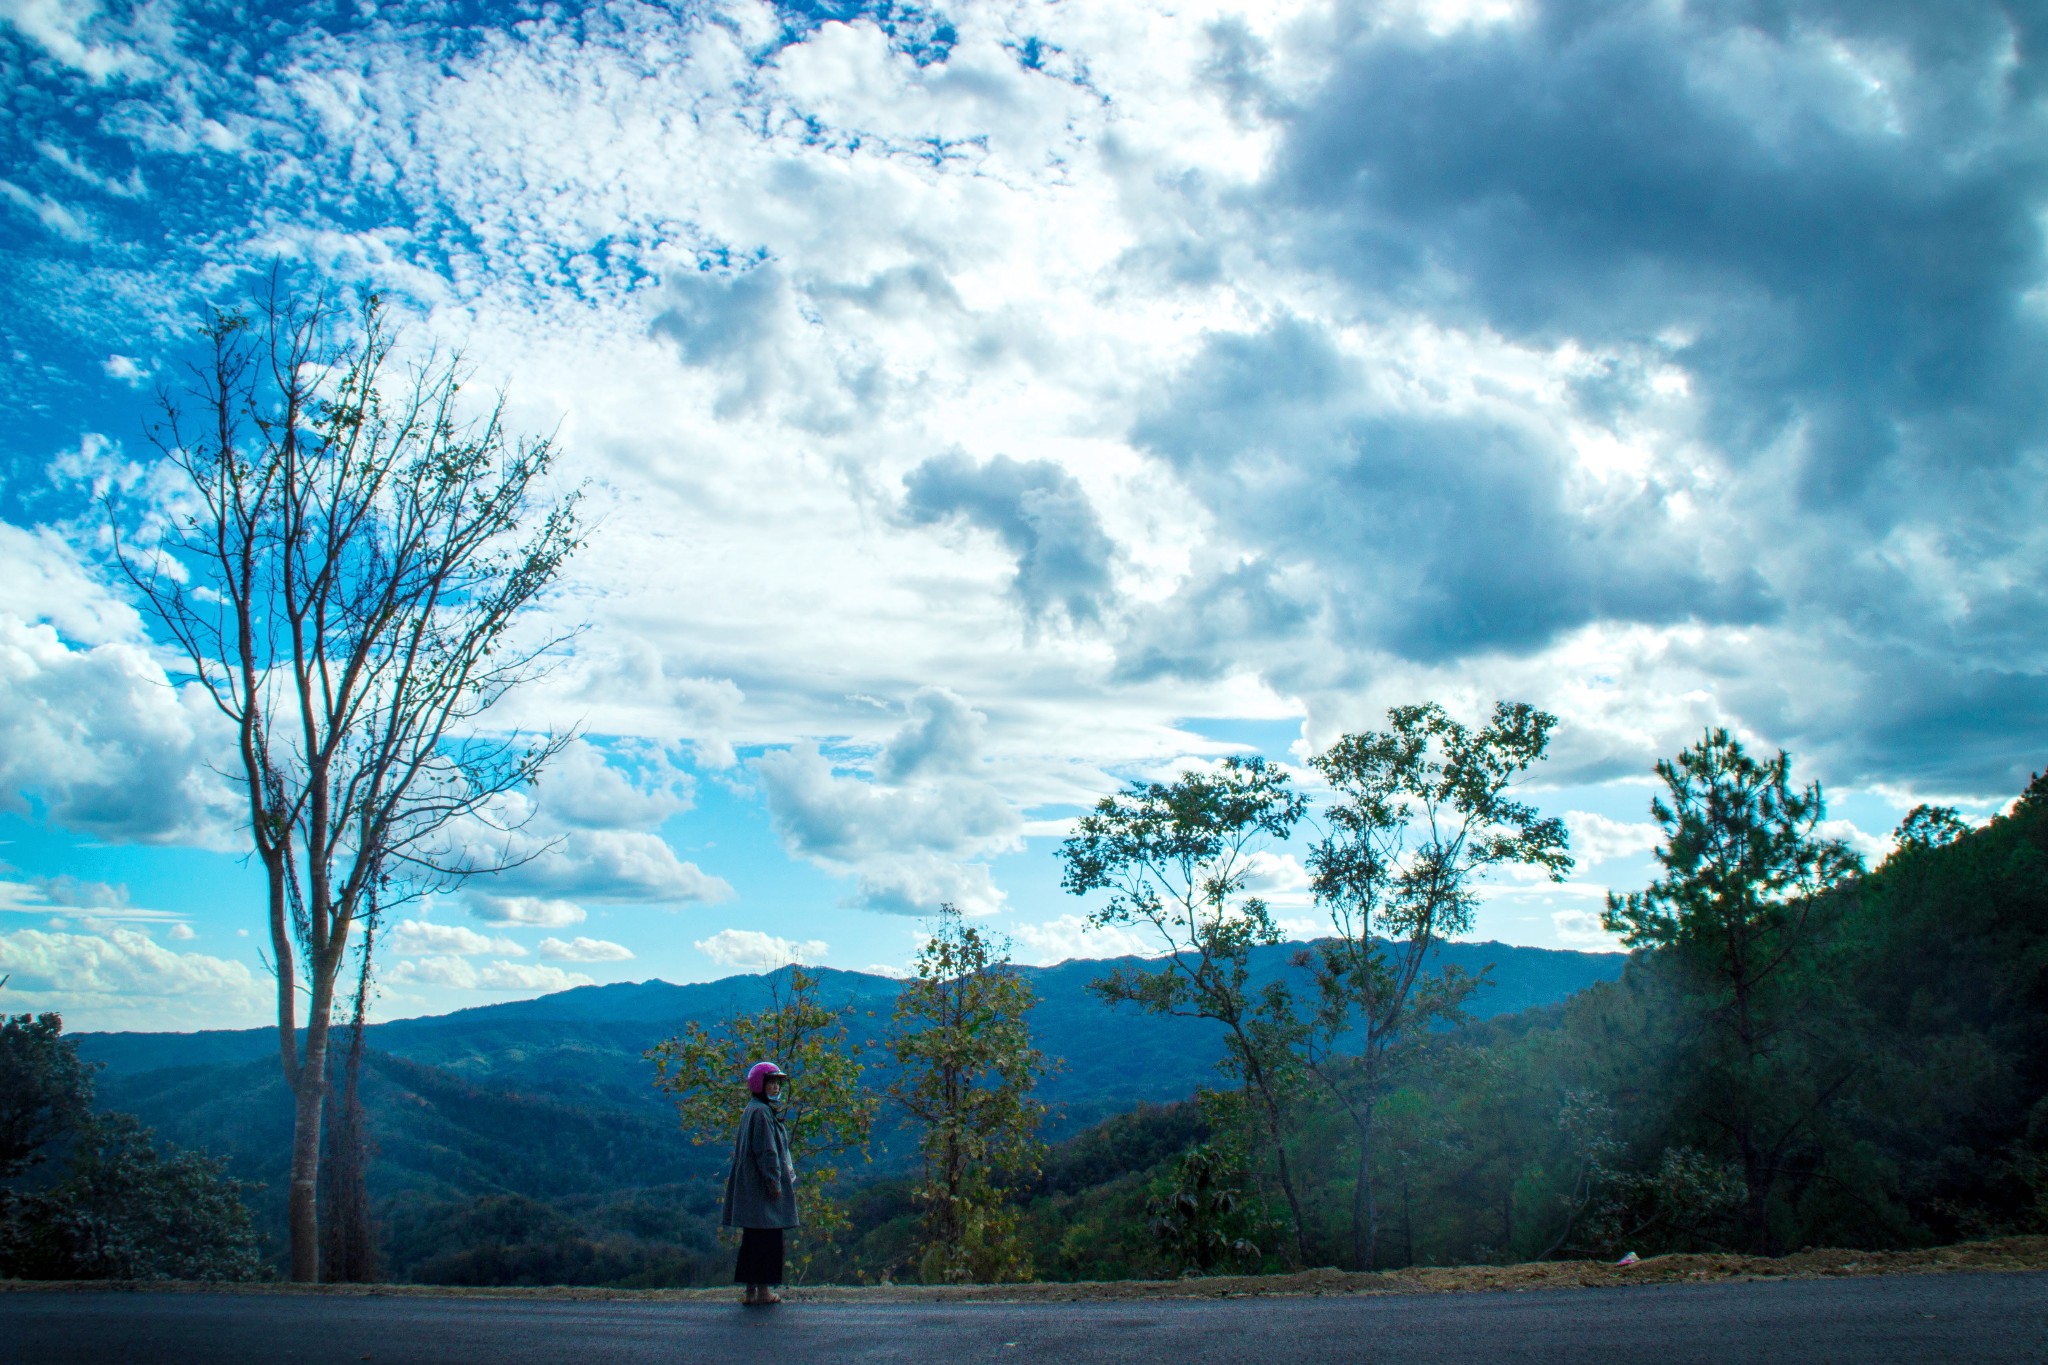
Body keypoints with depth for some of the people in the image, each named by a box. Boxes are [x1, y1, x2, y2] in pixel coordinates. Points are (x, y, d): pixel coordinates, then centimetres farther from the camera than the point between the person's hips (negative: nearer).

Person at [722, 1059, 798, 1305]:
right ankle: (763, 1289, -2)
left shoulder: (756, 1110, 17)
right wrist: (774, 1182, -19)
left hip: (753, 1187, 10)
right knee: (766, 1237, -5)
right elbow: (765, 1151, -19)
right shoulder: (760, 1112, -14)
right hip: (762, 1186, -10)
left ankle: (751, 1290, 14)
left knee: (754, 1239, 11)